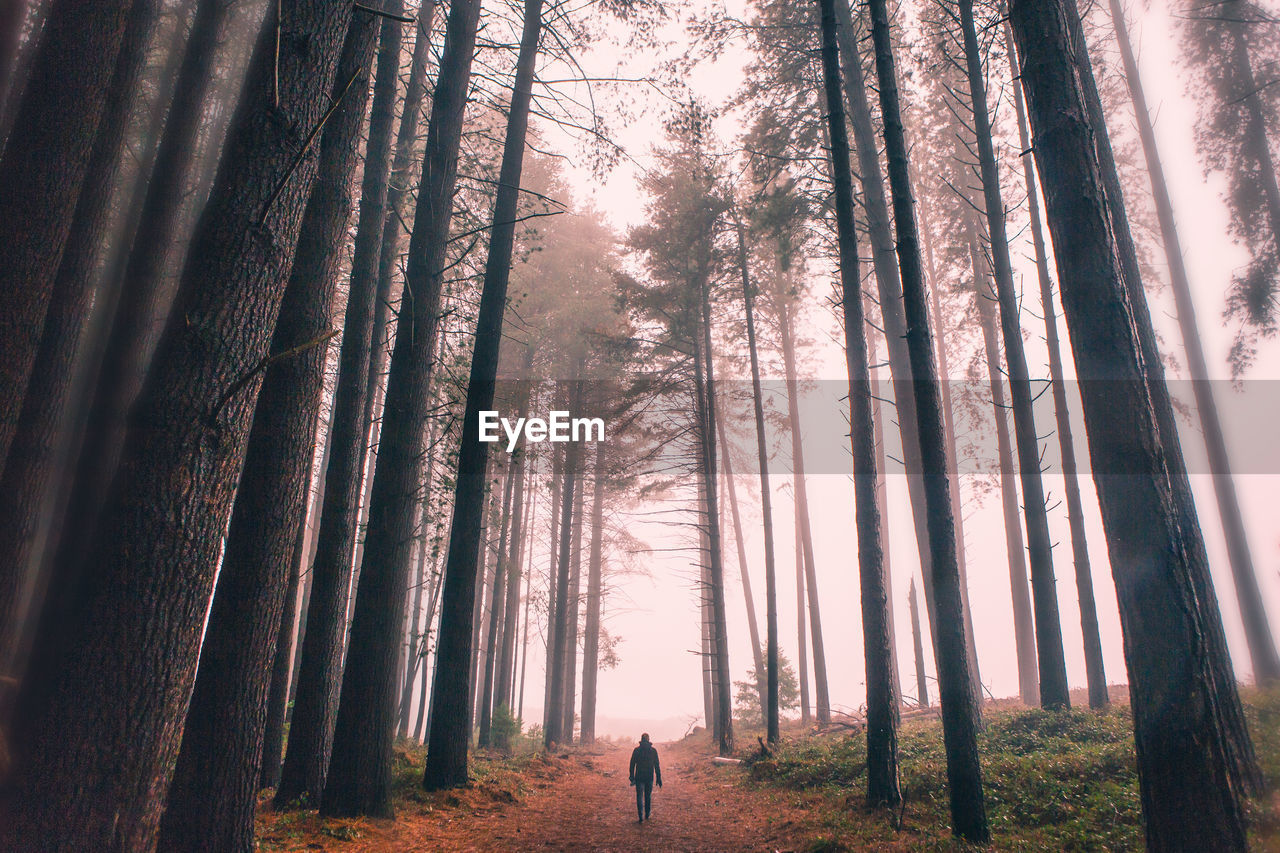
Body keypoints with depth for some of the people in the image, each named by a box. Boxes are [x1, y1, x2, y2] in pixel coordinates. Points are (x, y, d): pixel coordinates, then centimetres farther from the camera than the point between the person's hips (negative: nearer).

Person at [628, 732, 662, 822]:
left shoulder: (636, 750, -5)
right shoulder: (653, 750, -2)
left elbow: (632, 765, -4)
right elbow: (657, 766, 0)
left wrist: (632, 778, 2)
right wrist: (659, 778, 5)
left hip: (639, 777, -2)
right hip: (650, 777, 2)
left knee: (639, 797, 1)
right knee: (648, 796, 18)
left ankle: (641, 818, -8)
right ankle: (647, 815, 28)